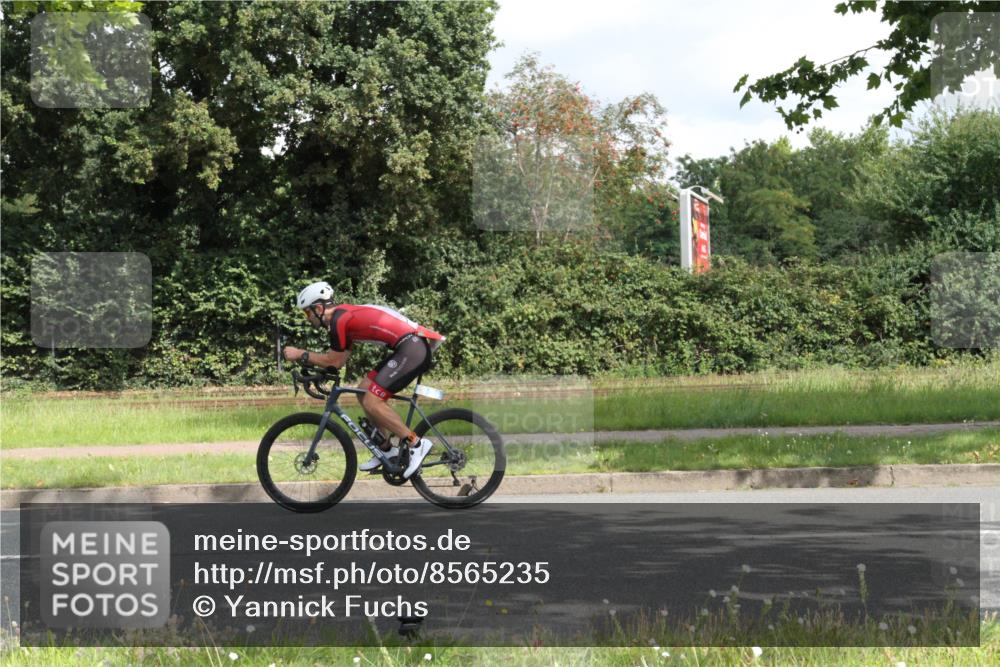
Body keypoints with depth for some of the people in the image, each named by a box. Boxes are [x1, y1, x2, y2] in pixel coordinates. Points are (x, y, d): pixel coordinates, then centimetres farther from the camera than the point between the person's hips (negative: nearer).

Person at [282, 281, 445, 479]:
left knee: (372, 401, -12)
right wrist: (306, 358, 17)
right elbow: (339, 359, 21)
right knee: (364, 391, 14)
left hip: (413, 348, -10)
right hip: (409, 346, 10)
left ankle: (417, 444, -7)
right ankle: (386, 450, 21)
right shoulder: (345, 314, 19)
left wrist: (301, 355, 2)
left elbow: (335, 362, -5)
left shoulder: (339, 320, -11)